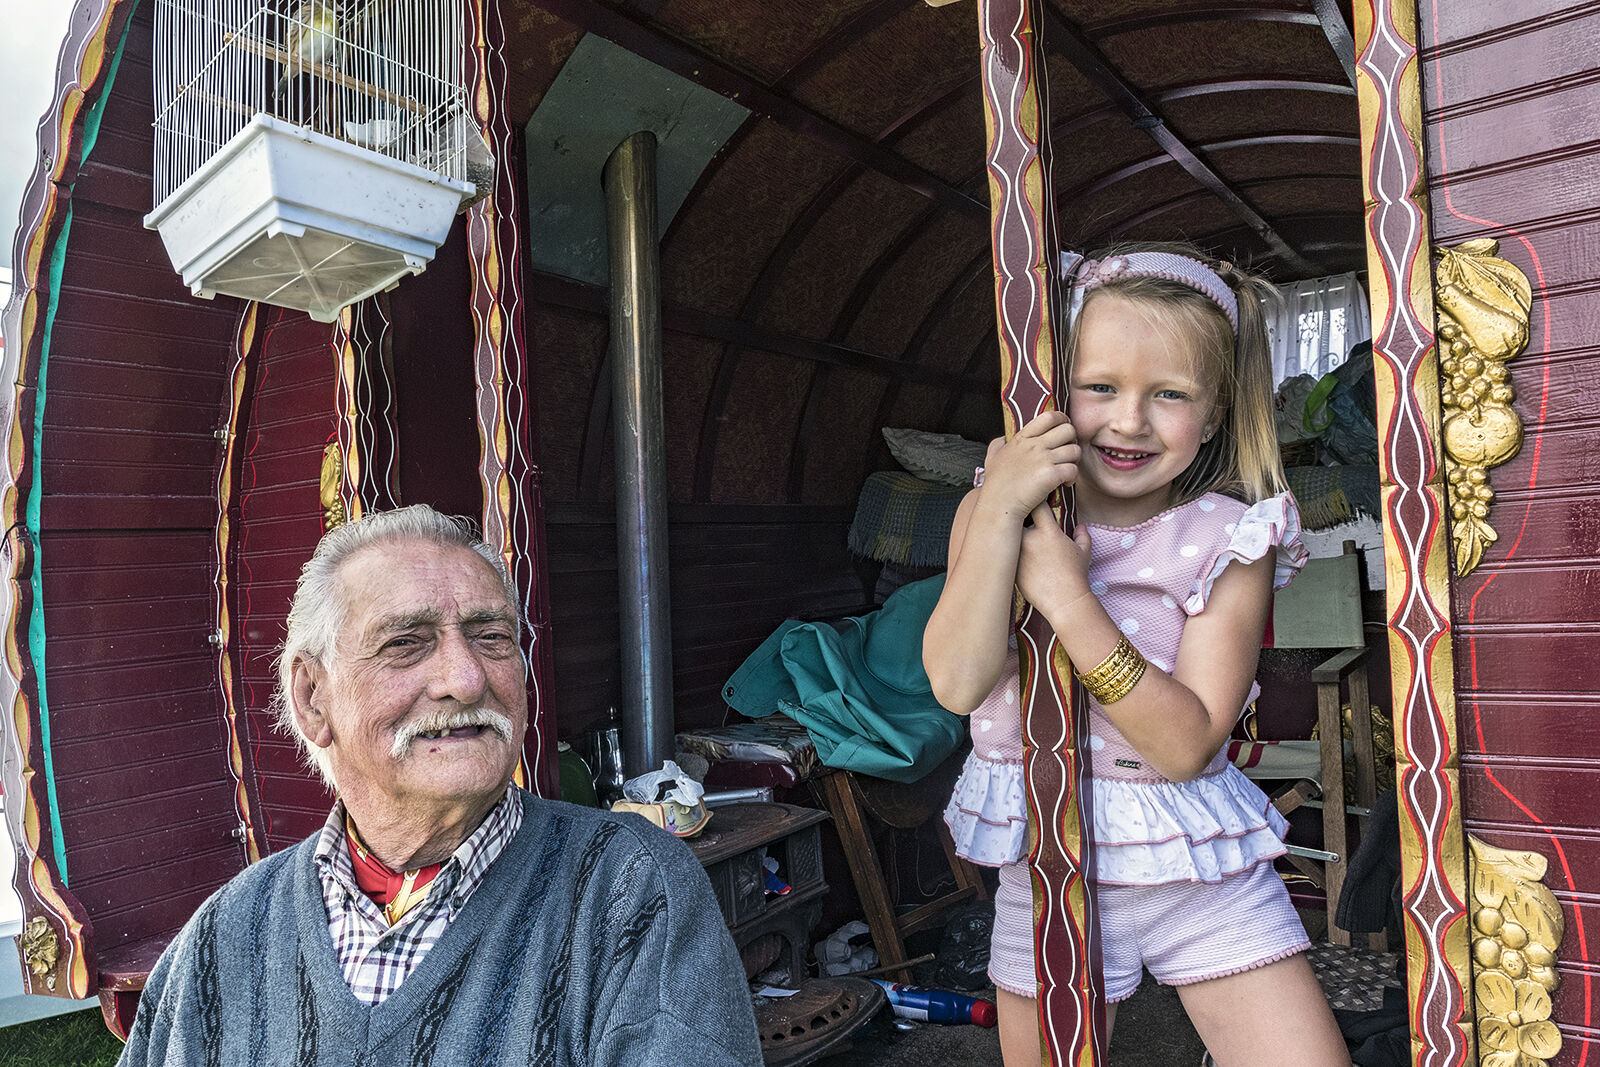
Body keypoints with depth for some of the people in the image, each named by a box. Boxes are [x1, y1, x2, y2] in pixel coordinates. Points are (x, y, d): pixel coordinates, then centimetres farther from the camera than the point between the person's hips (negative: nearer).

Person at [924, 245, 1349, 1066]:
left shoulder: (1230, 540, -10)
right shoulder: (993, 512, -5)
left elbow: (1186, 744, -18)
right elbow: (956, 684, -18)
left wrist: (1070, 599, -27)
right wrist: (998, 513, -25)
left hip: (1199, 874, -1)